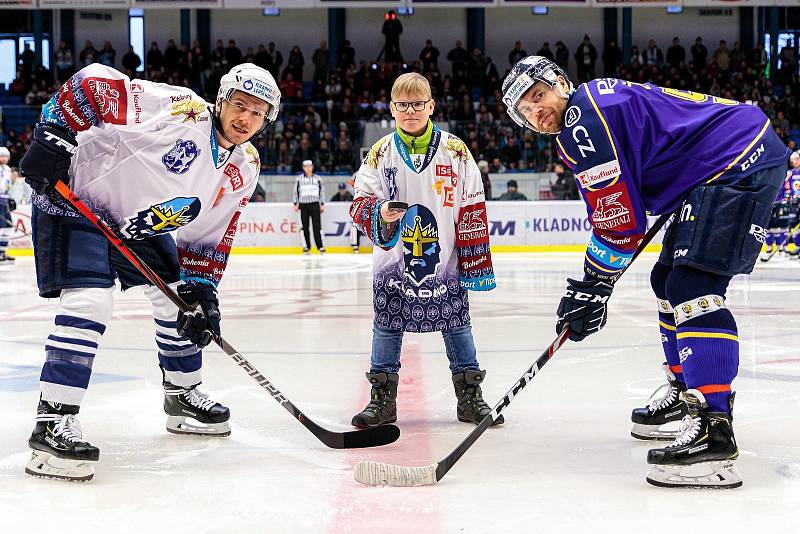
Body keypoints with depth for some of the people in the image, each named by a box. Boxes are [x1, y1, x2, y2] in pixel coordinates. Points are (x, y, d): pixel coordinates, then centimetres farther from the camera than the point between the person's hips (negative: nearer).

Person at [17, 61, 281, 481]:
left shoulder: (244, 171, -2)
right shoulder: (177, 109, -27)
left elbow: (210, 236, 4)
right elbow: (92, 84, -28)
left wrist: (201, 291, -4)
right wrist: (53, 135, -32)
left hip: (138, 222, 9)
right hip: (74, 196, -9)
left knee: (178, 297, 12)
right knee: (90, 300, -24)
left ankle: (182, 396, 33)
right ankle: (52, 424, -23)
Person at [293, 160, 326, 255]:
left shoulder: (318, 178, 6)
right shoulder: (299, 179, 5)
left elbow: (322, 191, 11)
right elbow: (295, 191, 10)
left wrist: (322, 204, 7)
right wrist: (295, 204, 4)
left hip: (314, 204, -1)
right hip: (303, 205, 1)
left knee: (317, 225, -8)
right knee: (305, 227, 1)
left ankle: (320, 247, -7)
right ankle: (306, 247, 7)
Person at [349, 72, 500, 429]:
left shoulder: (455, 151, -2)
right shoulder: (380, 153, 1)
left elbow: (472, 210, 0)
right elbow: (360, 204, -1)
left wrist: (477, 264, -2)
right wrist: (379, 213, -25)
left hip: (445, 261, -1)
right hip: (392, 261, 1)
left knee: (457, 326, 5)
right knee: (387, 327, 6)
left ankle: (470, 396, 17)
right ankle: (382, 398, 18)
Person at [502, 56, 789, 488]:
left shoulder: (584, 116, -15)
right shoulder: (599, 99, 18)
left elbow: (619, 216, -17)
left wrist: (592, 285, -8)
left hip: (741, 162, -12)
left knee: (691, 286, -21)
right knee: (669, 279, 19)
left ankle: (712, 431, -27)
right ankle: (686, 393, 32)